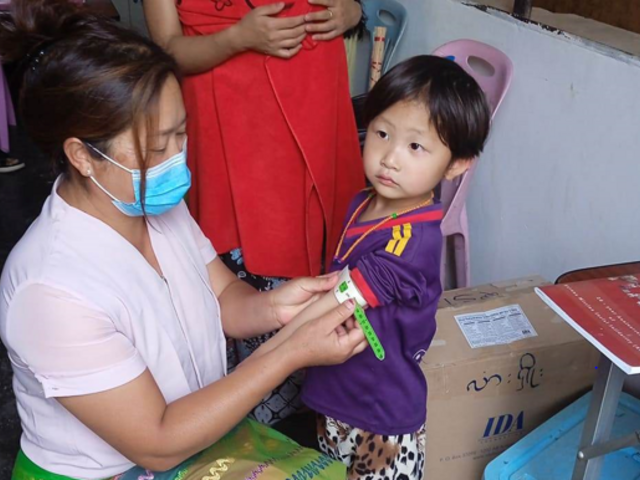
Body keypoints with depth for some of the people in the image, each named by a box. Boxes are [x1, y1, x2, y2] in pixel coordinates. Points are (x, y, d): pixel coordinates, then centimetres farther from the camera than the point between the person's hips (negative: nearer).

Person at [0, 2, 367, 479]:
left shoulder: (159, 204, -8)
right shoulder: (51, 289, -30)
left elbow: (223, 297, 4)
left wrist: (271, 307, -19)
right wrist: (293, 352, -27)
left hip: (195, 431, 7)